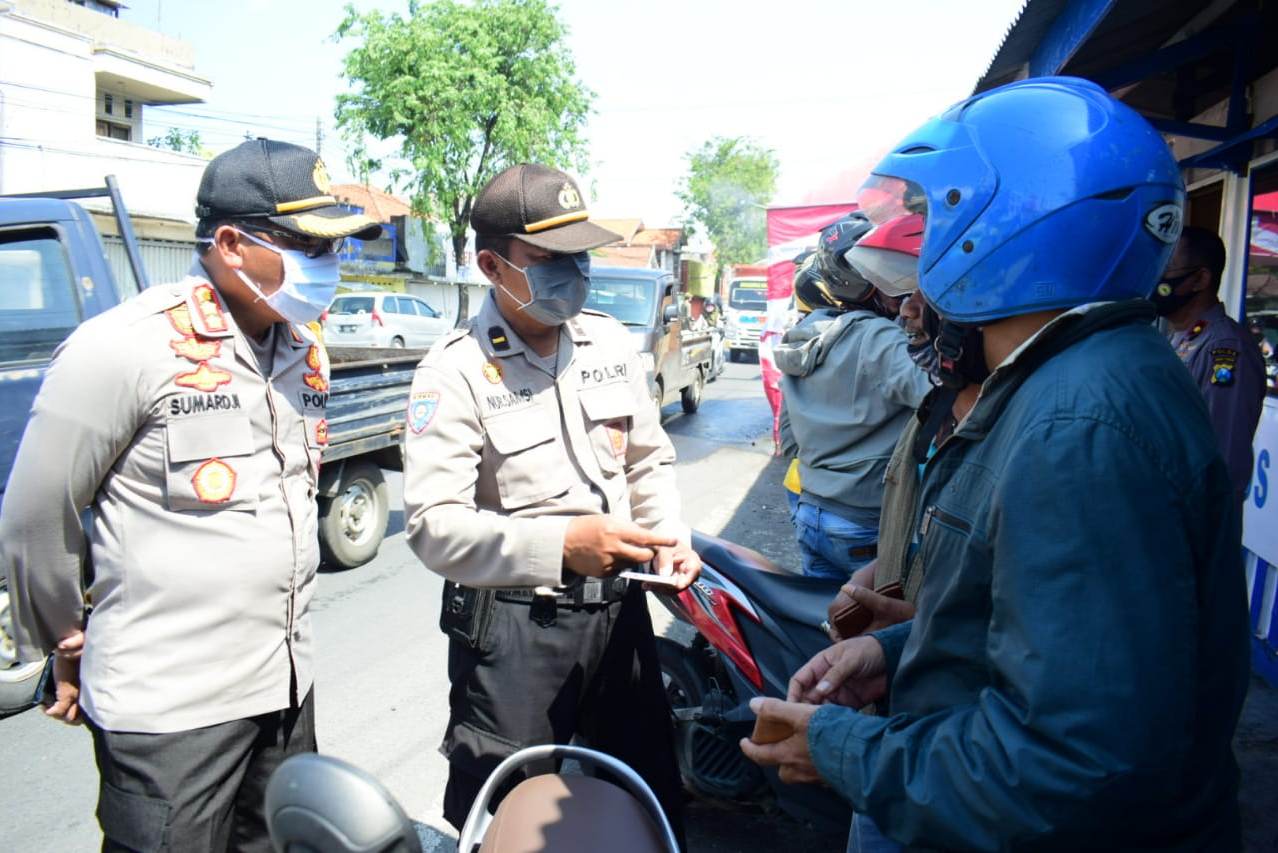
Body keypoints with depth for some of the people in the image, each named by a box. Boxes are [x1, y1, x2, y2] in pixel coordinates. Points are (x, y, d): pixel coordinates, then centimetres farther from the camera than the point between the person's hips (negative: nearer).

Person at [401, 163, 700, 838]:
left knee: (650, 796, 21)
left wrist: (669, 538, -2)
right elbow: (433, 525, -21)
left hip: (618, 607, 5)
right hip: (512, 625, -5)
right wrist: (560, 543, -32)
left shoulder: (611, 343, 4)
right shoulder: (455, 372, -14)